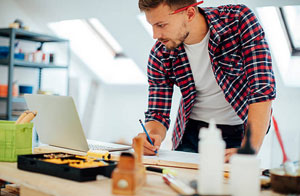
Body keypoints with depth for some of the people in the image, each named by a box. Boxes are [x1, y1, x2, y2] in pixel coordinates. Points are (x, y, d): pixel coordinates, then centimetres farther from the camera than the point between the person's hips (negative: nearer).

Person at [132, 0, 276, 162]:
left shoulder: (239, 21, -20)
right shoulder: (160, 55, -11)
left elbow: (263, 89, -25)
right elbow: (158, 113, -4)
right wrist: (151, 136, -27)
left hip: (239, 132, -2)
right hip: (191, 132, 3)